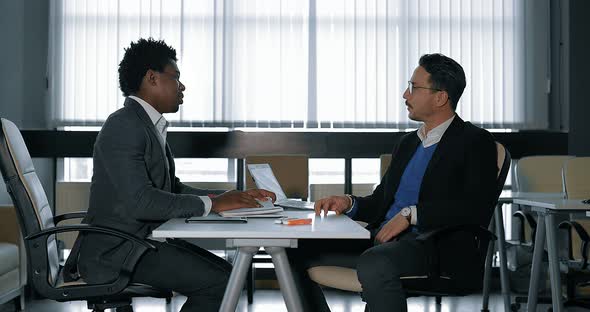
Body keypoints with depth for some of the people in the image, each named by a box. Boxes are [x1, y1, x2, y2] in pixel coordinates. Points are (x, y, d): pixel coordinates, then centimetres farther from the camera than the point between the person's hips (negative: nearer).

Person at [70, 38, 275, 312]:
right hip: (115, 252, -10)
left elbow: (172, 189, 16)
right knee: (219, 282, -15)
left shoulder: (148, 126, 14)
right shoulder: (123, 126, -17)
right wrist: (211, 204, -20)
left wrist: (233, 197, 4)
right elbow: (139, 201, -27)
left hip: (142, 240, 10)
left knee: (223, 273, 4)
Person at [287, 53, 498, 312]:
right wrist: (348, 203, 4)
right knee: (295, 251, -6)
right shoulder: (407, 143, 23)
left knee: (373, 264, -39)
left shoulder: (476, 142, -2)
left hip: (433, 243, -8)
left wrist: (410, 213, -19)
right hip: (381, 238, 8)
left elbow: (477, 209, -16)